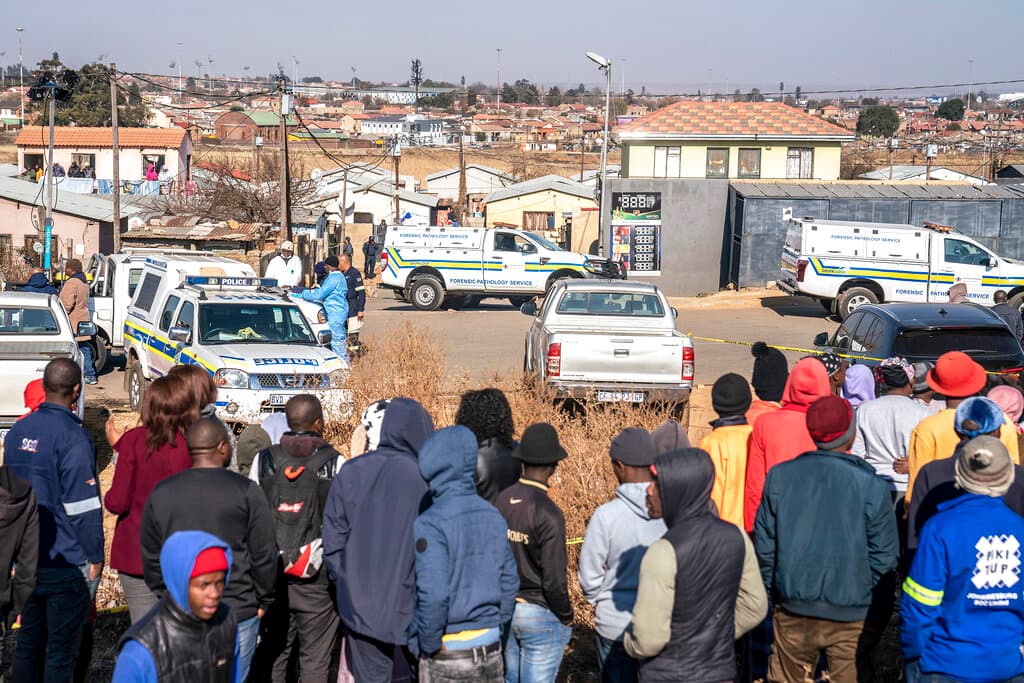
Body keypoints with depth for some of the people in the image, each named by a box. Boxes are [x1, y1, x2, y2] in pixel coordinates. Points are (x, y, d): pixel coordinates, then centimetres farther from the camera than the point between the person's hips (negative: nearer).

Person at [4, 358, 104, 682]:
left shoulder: (17, 431, 5)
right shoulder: (73, 437, -18)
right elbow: (83, 505, -18)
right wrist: (95, 556, -9)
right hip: (66, 561, -7)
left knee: (28, 638, 18)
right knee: (61, 649, 3)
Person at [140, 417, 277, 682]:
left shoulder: (161, 493, 3)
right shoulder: (246, 491, -8)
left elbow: (150, 556, 9)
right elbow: (264, 555, -6)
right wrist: (263, 600, 7)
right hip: (237, 611, -3)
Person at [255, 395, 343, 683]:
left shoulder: (264, 460, 2)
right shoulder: (335, 462, -6)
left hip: (271, 574, 3)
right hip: (317, 577, -3)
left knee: (273, 653, 13)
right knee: (316, 658, 5)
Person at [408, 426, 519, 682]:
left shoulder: (430, 524, -17)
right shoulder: (493, 516, 3)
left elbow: (433, 594, -22)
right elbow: (509, 581, 8)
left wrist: (424, 644, -9)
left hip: (447, 657, -5)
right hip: (491, 651, 6)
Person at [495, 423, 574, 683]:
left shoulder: (501, 500, -3)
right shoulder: (548, 513, -21)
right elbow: (554, 580, -19)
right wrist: (566, 617, -2)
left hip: (504, 609, 7)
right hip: (540, 613, -6)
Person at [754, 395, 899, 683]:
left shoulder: (780, 476, -3)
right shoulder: (872, 486, -11)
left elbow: (764, 543, 2)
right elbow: (884, 558, -6)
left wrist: (772, 593, 14)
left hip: (793, 610, 2)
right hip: (852, 616, -2)